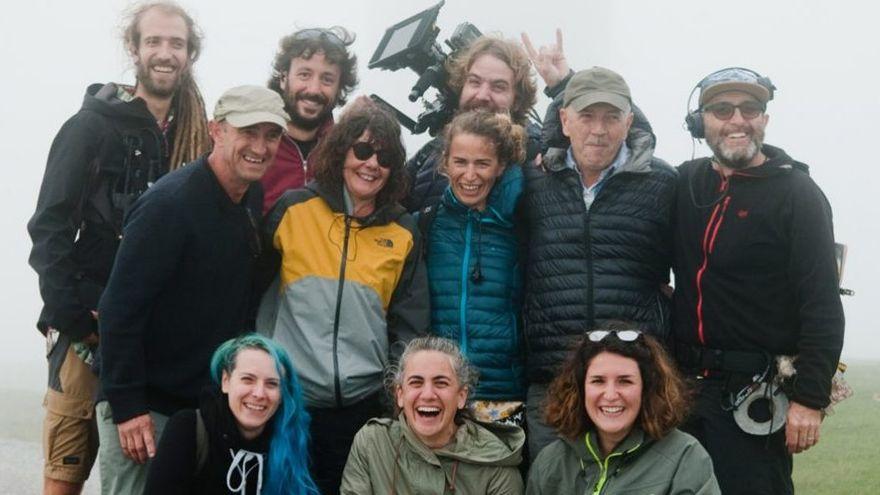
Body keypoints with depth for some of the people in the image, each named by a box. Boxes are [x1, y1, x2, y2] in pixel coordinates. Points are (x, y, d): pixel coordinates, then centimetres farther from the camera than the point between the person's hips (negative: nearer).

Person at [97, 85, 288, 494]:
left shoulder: (253, 199, 5)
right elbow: (121, 309, -21)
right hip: (145, 409, -7)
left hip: (209, 404, 8)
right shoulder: (170, 203, -19)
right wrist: (127, 406, -22)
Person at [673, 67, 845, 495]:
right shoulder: (685, 183, 9)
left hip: (756, 395, -5)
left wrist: (810, 399, -17)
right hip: (685, 384, 5)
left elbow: (822, 306, -11)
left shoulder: (797, 194, -6)